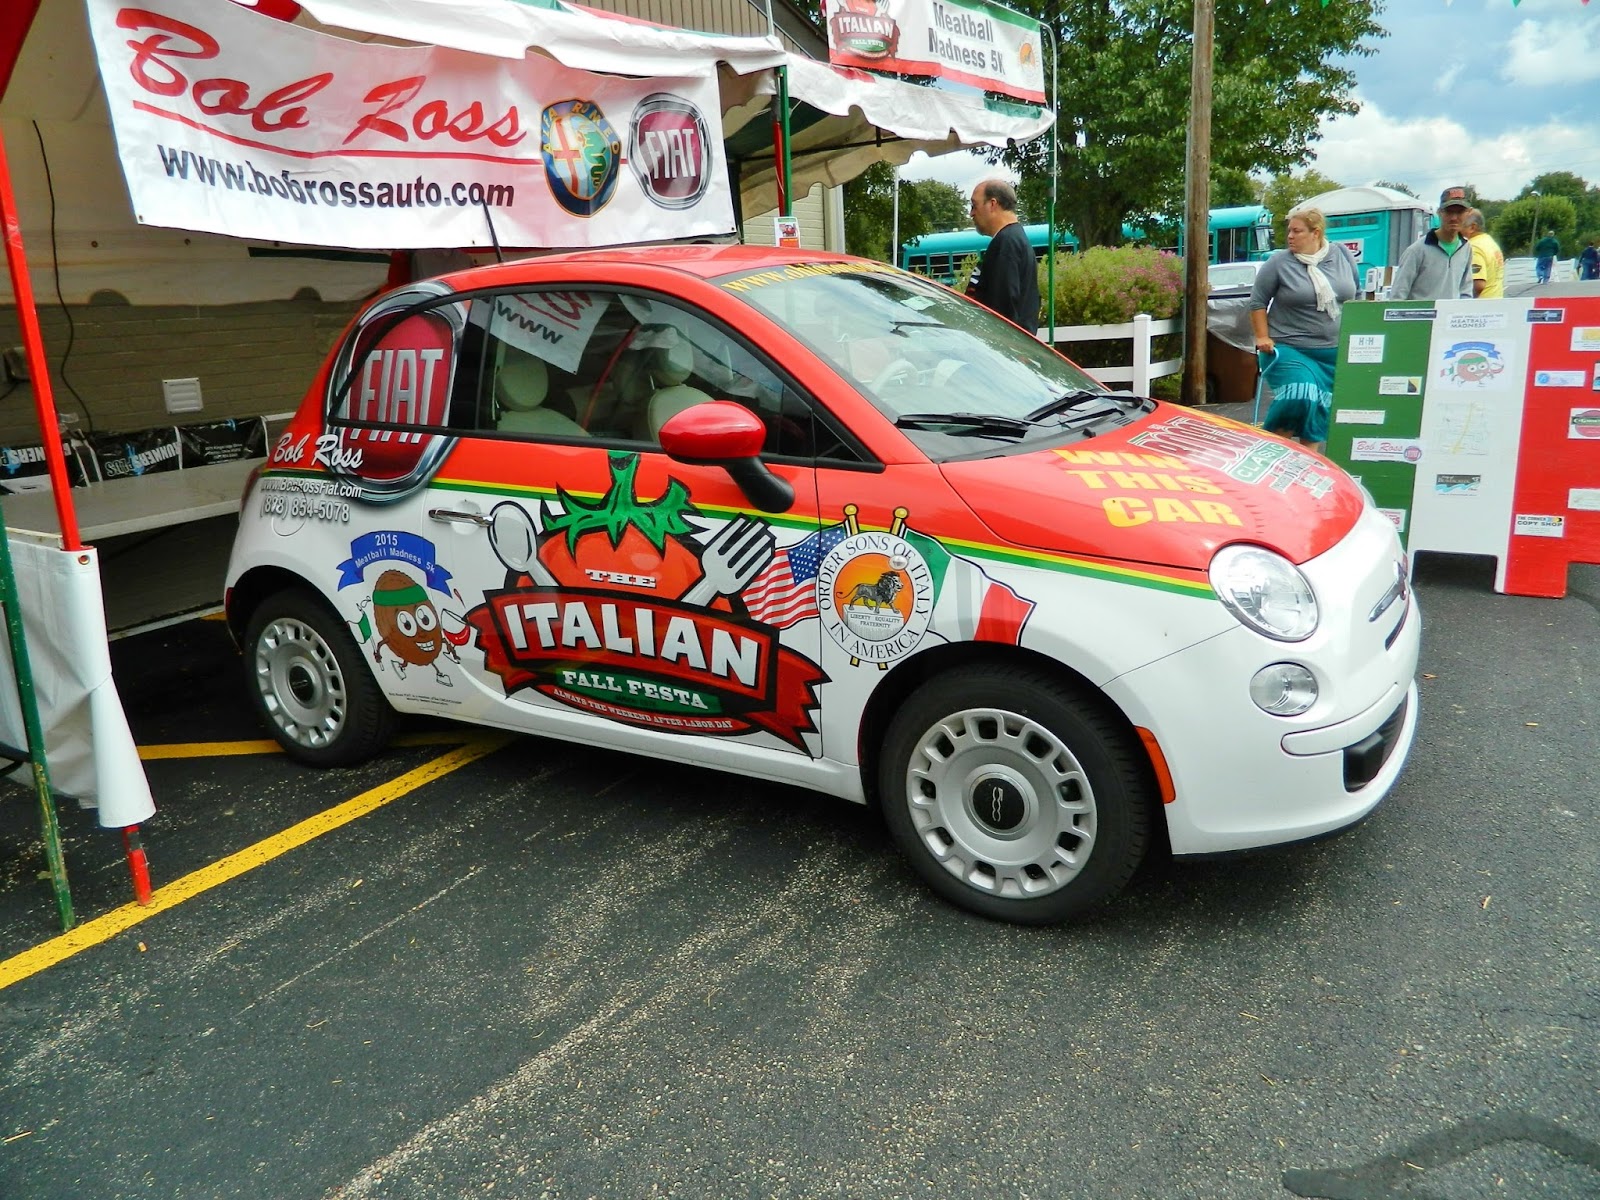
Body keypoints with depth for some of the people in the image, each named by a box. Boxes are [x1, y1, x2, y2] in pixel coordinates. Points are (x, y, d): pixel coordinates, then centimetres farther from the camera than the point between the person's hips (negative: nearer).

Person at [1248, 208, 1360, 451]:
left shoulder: (1342, 255, 5)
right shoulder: (1278, 263, -6)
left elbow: (1355, 294, 17)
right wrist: (1262, 337, -8)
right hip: (1290, 349, -4)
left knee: (1323, 407, 5)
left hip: (1335, 351, 4)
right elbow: (1258, 302, 0)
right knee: (1298, 398, -23)